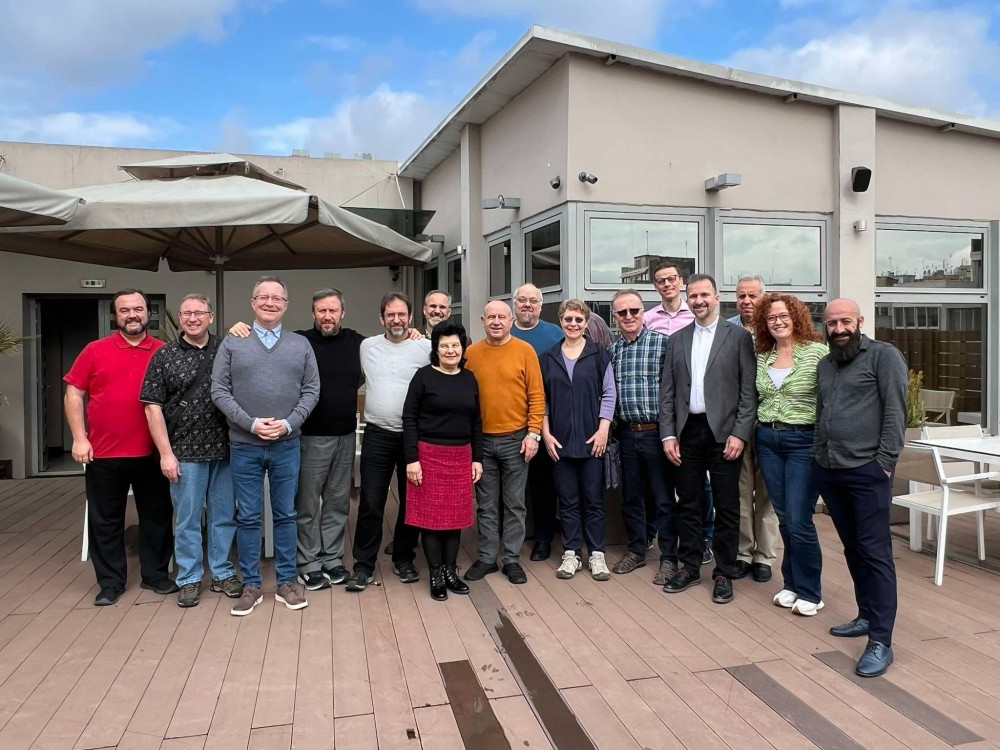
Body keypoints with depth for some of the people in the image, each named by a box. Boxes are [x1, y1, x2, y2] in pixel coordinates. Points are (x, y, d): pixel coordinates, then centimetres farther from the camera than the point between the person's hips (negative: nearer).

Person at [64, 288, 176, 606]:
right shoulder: (95, 350, 1)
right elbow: (73, 394, 2)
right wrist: (79, 438, -6)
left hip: (152, 453, 1)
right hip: (103, 453, 0)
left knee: (157, 516, 10)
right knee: (105, 520, 9)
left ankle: (155, 574, 26)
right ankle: (110, 582, 23)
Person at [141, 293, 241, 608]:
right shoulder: (164, 356, 0)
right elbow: (153, 407, -2)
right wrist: (166, 453, -7)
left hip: (225, 450, 2)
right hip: (185, 452, -2)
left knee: (224, 515, 11)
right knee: (187, 519, 7)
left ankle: (223, 573, 25)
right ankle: (189, 578, 22)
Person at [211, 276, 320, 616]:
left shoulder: (301, 345, 5)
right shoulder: (232, 343, 2)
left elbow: (311, 391, 2)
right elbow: (219, 390, -2)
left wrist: (289, 423, -11)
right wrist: (251, 423, -13)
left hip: (287, 445, 1)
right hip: (244, 446, -1)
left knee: (285, 515, 9)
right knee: (248, 518, 7)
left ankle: (286, 583, 21)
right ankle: (251, 586, 20)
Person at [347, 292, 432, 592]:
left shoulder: (427, 347, -3)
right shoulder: (367, 346, 5)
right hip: (377, 435, 1)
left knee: (411, 501, 10)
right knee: (371, 502, 2)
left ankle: (404, 560, 27)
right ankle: (363, 566, 14)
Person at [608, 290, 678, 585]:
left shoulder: (662, 343, -6)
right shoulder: (612, 350, 8)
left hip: (656, 431, -4)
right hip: (626, 433, 5)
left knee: (664, 499, 4)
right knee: (630, 497, 14)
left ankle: (668, 558, 17)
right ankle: (636, 551, 30)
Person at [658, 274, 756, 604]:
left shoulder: (738, 336, 0)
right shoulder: (677, 339, 10)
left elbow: (748, 391, -4)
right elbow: (667, 391, 8)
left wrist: (739, 434, -11)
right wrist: (668, 434, 1)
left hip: (723, 432, -3)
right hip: (687, 432, 3)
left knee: (726, 506, 5)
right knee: (688, 503, 11)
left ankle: (724, 573, 18)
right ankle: (689, 567, 24)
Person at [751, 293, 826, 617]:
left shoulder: (817, 352, -7)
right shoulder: (760, 357, 8)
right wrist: (756, 429, 8)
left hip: (804, 441, -4)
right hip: (767, 441, 5)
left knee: (798, 520, -5)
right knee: (784, 519, 11)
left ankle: (809, 592, 13)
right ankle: (792, 584, 25)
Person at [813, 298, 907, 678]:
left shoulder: (884, 355, -3)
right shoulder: (824, 365, 17)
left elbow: (895, 411, -9)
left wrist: (885, 461, -14)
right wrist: (818, 455, 11)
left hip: (867, 471, -6)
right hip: (828, 471, 7)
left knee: (874, 552, -4)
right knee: (852, 548, 14)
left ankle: (880, 642, 0)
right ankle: (867, 616, 27)